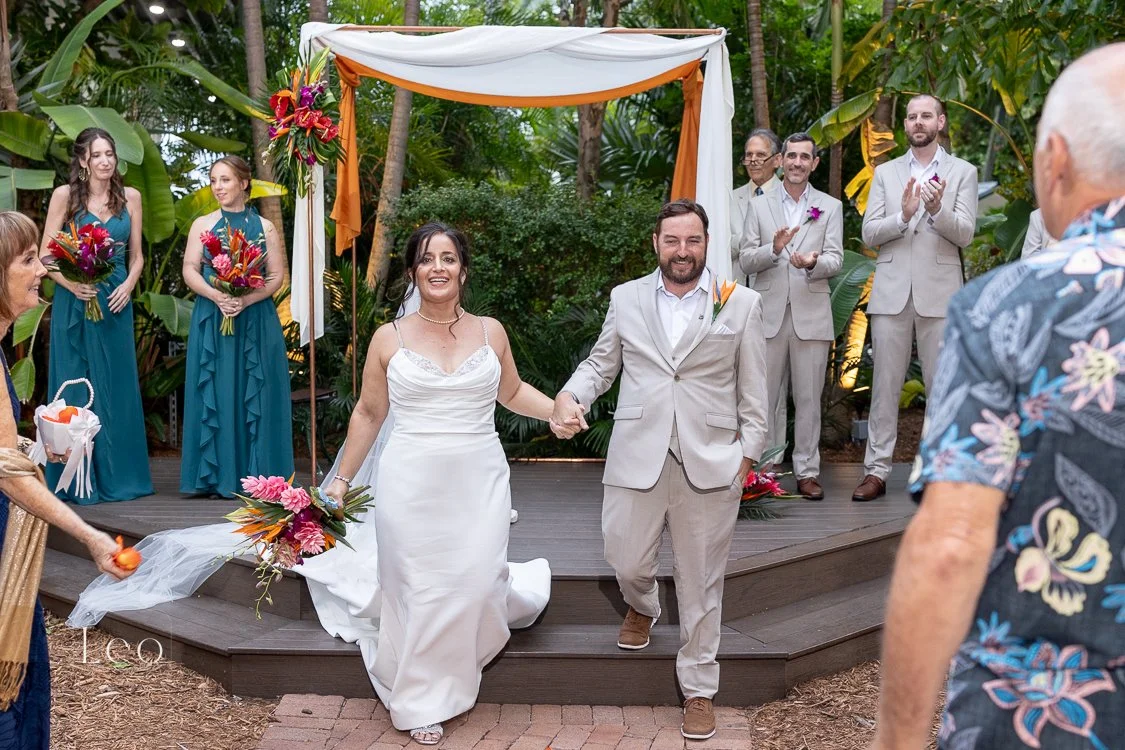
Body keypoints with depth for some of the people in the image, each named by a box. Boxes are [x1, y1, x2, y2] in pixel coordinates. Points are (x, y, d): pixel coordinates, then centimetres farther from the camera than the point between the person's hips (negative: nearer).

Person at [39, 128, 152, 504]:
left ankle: (117, 476, 14)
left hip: (116, 303, 3)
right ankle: (78, 482, 7)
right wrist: (72, 285, -18)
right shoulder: (65, 195, -2)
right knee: (76, 388, 1)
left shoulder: (129, 197, 7)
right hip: (75, 303, -3)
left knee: (116, 387, 6)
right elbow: (46, 255, -2)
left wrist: (128, 285, -6)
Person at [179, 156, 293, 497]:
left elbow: (277, 276, 2)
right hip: (211, 319, 1)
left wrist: (246, 300, -15)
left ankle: (255, 475, 4)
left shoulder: (264, 227, 8)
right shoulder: (202, 224, 10)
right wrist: (217, 297, -15)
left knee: (256, 396, -1)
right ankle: (216, 475, 4)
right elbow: (190, 270, 3)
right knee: (215, 394, -1)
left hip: (256, 320, 0)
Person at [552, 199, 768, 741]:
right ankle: (641, 608, 44)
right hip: (637, 457, 1)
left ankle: (699, 689, 24)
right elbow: (600, 364, 13)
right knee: (626, 562, 6)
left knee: (700, 583, 7)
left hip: (710, 463, -1)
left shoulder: (742, 304, 3)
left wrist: (747, 454, 0)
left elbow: (752, 390, 4)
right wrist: (570, 396, -6)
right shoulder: (625, 299, 8)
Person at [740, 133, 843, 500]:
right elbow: (746, 260, 4)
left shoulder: (831, 207, 11)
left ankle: (807, 472, 9)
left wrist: (813, 262, -20)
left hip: (811, 314, 0)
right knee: (766, 396, 2)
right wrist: (774, 249, -15)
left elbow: (836, 260, 2)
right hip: (769, 313, 0)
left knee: (809, 398, 2)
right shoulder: (758, 206, 11)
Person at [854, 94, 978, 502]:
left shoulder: (963, 172, 9)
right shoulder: (885, 173, 14)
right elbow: (869, 234, 5)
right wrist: (903, 215, -14)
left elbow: (965, 233, -3)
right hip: (892, 292, 2)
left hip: (939, 292, -1)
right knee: (885, 384, 2)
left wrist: (938, 208, -22)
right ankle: (876, 470, 6)